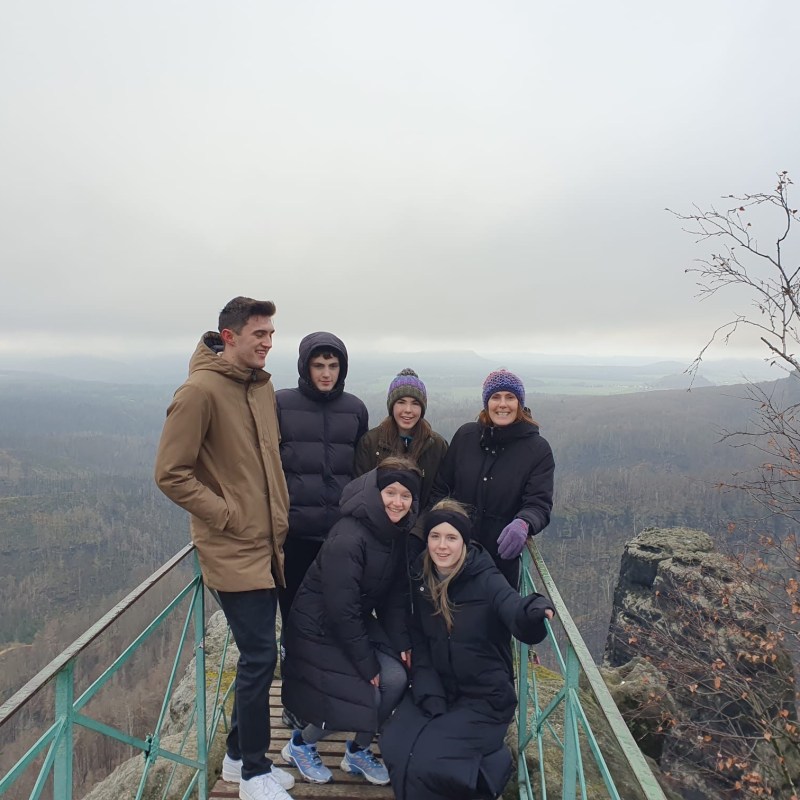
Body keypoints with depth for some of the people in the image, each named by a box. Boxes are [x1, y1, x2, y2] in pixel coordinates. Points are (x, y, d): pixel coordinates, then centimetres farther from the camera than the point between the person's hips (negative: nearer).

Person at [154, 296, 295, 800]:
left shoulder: (264, 387, 8)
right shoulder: (200, 391, -15)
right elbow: (171, 474, -15)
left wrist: (279, 515, 10)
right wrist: (228, 517, -15)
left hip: (267, 546, 7)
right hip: (234, 551, -7)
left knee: (258, 656, 17)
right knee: (260, 657, 0)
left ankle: (241, 754, 37)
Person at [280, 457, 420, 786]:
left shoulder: (398, 534, -5)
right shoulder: (348, 538, -30)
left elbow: (396, 595, 4)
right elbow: (341, 609, -26)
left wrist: (402, 642, -5)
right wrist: (367, 664, -18)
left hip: (357, 622, 7)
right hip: (319, 629, -7)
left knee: (396, 679, -7)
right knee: (363, 697, -10)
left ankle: (358, 752, 18)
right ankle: (299, 745, 17)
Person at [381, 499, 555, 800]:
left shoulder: (486, 580, -18)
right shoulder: (420, 578, -5)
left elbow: (518, 616, -34)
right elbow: (419, 644, 1)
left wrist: (535, 612, -57)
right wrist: (431, 699, -9)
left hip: (486, 698, -5)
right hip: (437, 689, 5)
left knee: (426, 763, -19)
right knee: (394, 747, -14)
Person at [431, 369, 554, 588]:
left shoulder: (538, 449, -6)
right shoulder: (465, 435, 1)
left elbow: (540, 504, -13)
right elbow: (441, 487, 8)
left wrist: (523, 523, -34)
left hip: (503, 556, -2)